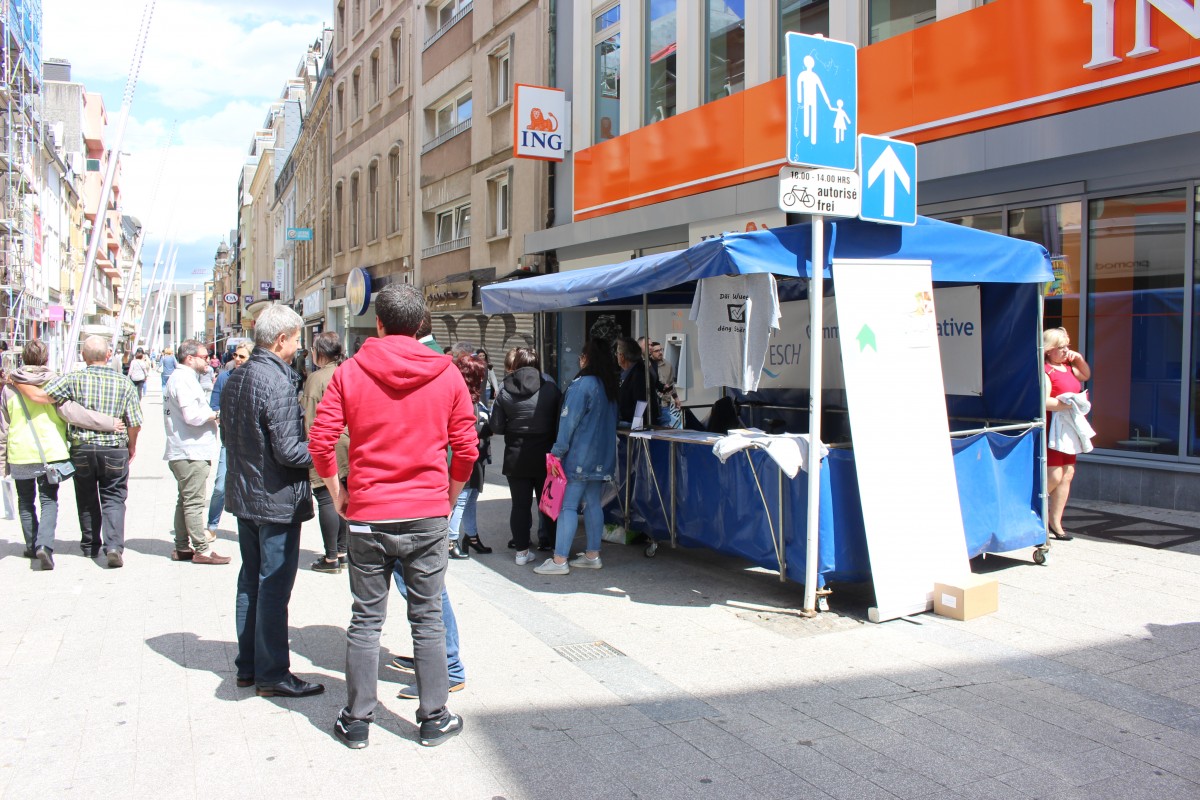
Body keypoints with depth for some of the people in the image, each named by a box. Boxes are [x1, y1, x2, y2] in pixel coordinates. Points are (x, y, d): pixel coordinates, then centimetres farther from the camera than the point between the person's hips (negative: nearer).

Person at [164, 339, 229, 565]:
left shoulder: (182, 378, 19)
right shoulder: (184, 380, -15)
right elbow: (192, 415, -24)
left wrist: (209, 415, 7)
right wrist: (216, 414, -10)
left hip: (184, 451, 11)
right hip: (191, 452, -11)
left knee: (185, 500, 15)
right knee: (194, 502, -7)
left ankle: (182, 548, 21)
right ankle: (202, 550, -3)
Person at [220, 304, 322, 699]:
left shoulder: (235, 378, 8)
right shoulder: (278, 382, -20)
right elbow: (288, 451, -23)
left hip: (244, 496, 9)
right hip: (276, 500, -9)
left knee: (250, 582, 17)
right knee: (274, 588, 0)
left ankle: (247, 666, 27)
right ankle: (272, 674, 9)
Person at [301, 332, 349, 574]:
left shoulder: (317, 378, -11)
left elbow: (310, 417, -11)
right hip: (348, 447, 7)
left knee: (327, 500, -2)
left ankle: (331, 558, 1)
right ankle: (342, 552, 20)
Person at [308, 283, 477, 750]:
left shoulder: (350, 372, -2)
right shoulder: (447, 374, -1)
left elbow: (320, 441, -6)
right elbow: (466, 448, 1)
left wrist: (337, 492, 9)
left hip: (368, 515, 0)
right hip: (428, 517, 0)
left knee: (366, 620, 10)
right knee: (428, 619, 9)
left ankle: (356, 722, 20)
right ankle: (434, 719, 18)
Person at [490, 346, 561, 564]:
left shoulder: (505, 392, -6)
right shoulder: (550, 388, -5)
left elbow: (497, 427, -5)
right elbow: (560, 422, -1)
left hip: (516, 457, 0)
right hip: (544, 456, 0)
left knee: (520, 504, 6)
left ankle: (522, 550, 9)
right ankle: (548, 541, 23)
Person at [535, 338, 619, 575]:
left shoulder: (582, 385, -15)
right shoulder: (609, 386, 10)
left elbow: (569, 420, -15)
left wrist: (558, 451, -12)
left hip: (579, 457, -8)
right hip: (602, 458, 8)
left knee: (567, 505, -6)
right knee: (593, 504, 13)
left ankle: (560, 560, -5)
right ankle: (592, 555, 18)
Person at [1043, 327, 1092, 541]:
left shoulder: (1068, 367, 13)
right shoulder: (1045, 371, -14)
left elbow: (1086, 375, 33)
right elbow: (1044, 402, -25)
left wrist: (1079, 359, 15)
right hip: (1052, 426, -9)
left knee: (1068, 473, 7)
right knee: (1054, 475, -12)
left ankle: (1055, 523, 14)